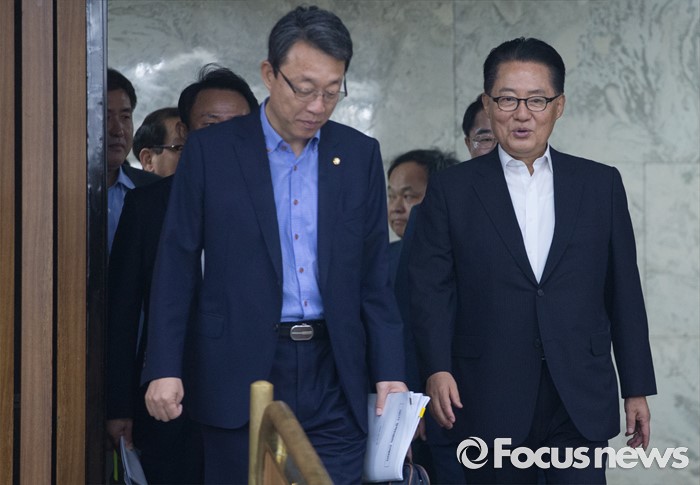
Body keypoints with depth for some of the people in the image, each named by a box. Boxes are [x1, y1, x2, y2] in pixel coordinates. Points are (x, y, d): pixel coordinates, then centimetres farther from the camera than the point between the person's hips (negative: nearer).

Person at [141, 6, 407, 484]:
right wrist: (164, 369, -7)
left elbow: (375, 275, 9)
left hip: (333, 375, 2)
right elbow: (176, 265, 0)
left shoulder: (360, 155, 7)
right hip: (240, 372, -2)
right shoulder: (210, 151, 0)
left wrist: (389, 372, 2)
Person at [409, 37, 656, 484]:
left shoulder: (601, 184, 8)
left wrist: (637, 388, 8)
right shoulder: (452, 190, 5)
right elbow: (431, 288, 1)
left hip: (582, 403, 1)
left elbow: (624, 291, 9)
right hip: (491, 406, -1)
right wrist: (438, 369, -13)